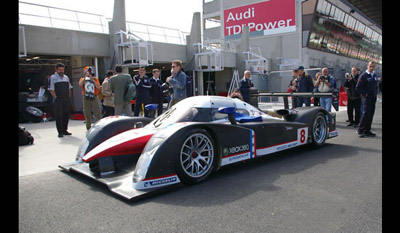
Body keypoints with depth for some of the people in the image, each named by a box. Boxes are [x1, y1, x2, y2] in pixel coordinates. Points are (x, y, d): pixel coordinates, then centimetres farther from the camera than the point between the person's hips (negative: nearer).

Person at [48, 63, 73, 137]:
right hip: (58, 100, -5)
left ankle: (64, 130, 19)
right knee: (59, 116, -3)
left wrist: (69, 97, 11)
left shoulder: (66, 77, 16)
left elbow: (69, 88, 21)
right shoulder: (53, 78, -1)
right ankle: (60, 132, 3)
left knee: (66, 115, 7)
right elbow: (51, 90, -7)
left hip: (66, 100, 5)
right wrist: (56, 98, -12)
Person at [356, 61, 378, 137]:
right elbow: (358, 88, -11)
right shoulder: (363, 76, -8)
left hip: (373, 97, 7)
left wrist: (376, 92, 12)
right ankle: (360, 130, -6)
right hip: (366, 97, -7)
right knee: (366, 113, -14)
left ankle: (367, 131, 12)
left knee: (371, 114, 6)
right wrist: (365, 94, -12)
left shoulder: (375, 76, 15)